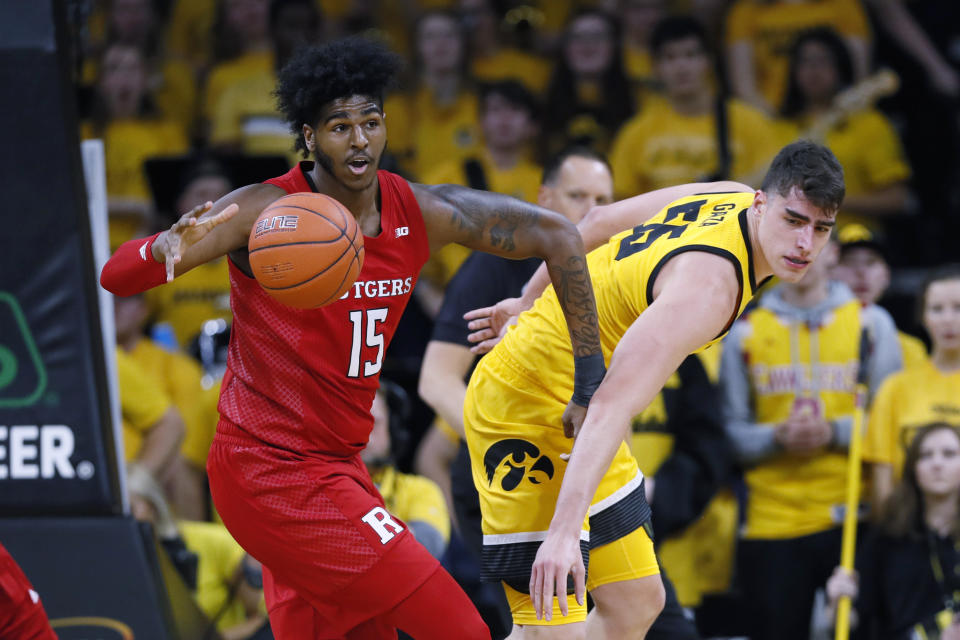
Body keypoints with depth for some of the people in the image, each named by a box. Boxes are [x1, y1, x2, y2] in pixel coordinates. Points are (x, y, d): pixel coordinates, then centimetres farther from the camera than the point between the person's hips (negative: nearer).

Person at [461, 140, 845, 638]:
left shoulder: (734, 199, -3)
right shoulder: (709, 283, -31)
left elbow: (599, 222, 11)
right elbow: (612, 404, -40)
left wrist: (529, 302, 25)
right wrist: (564, 530, -48)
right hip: (524, 409, -10)